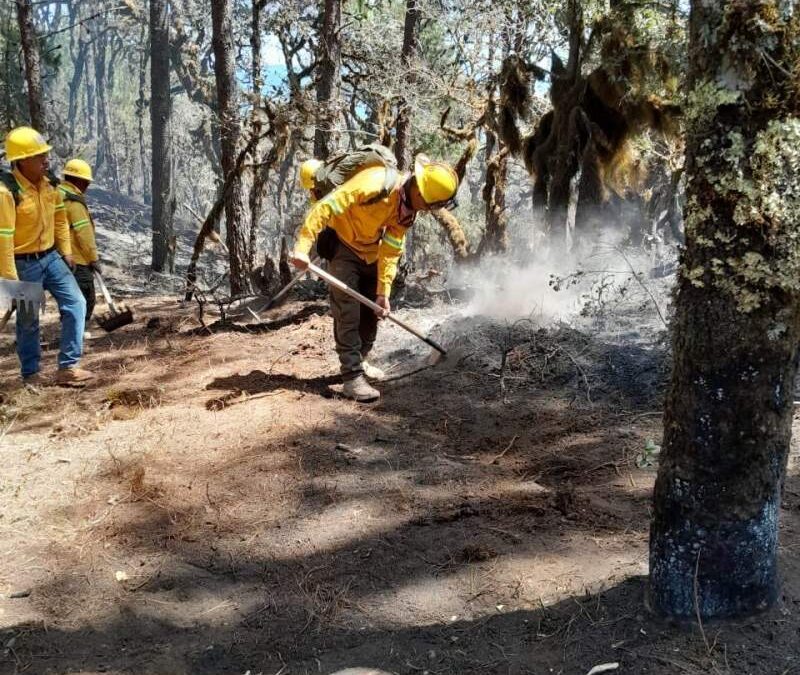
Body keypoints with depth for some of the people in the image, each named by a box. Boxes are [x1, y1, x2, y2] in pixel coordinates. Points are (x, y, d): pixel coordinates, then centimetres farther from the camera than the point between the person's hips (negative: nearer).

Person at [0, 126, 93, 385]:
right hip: (25, 263, -6)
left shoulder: (49, 183, -1)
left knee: (76, 303, -1)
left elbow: (60, 218, 15)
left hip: (51, 256, 7)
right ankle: (30, 374, 23)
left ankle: (67, 367, 5)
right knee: (28, 321, 6)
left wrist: (66, 252, 15)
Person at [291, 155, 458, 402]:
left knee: (371, 313, 11)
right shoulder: (375, 183, -31)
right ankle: (353, 378, -10)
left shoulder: (408, 209, -6)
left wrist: (383, 292, -6)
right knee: (348, 313, -12)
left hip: (370, 254, 8)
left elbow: (391, 251, -2)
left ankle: (356, 363, 29)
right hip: (342, 247, -7)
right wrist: (303, 247, -39)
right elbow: (325, 207, -34)